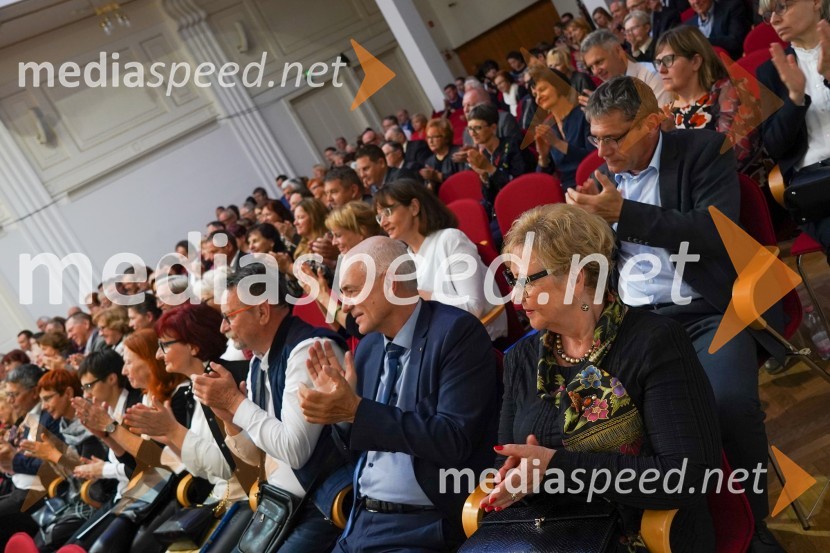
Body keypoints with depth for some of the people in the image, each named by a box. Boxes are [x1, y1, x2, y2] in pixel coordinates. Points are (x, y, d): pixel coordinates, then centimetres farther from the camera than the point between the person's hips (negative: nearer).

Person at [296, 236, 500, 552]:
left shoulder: (456, 332, -11)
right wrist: (339, 406, -5)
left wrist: (356, 410, -21)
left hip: (424, 526, -6)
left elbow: (453, 440, -19)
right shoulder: (367, 347, 8)